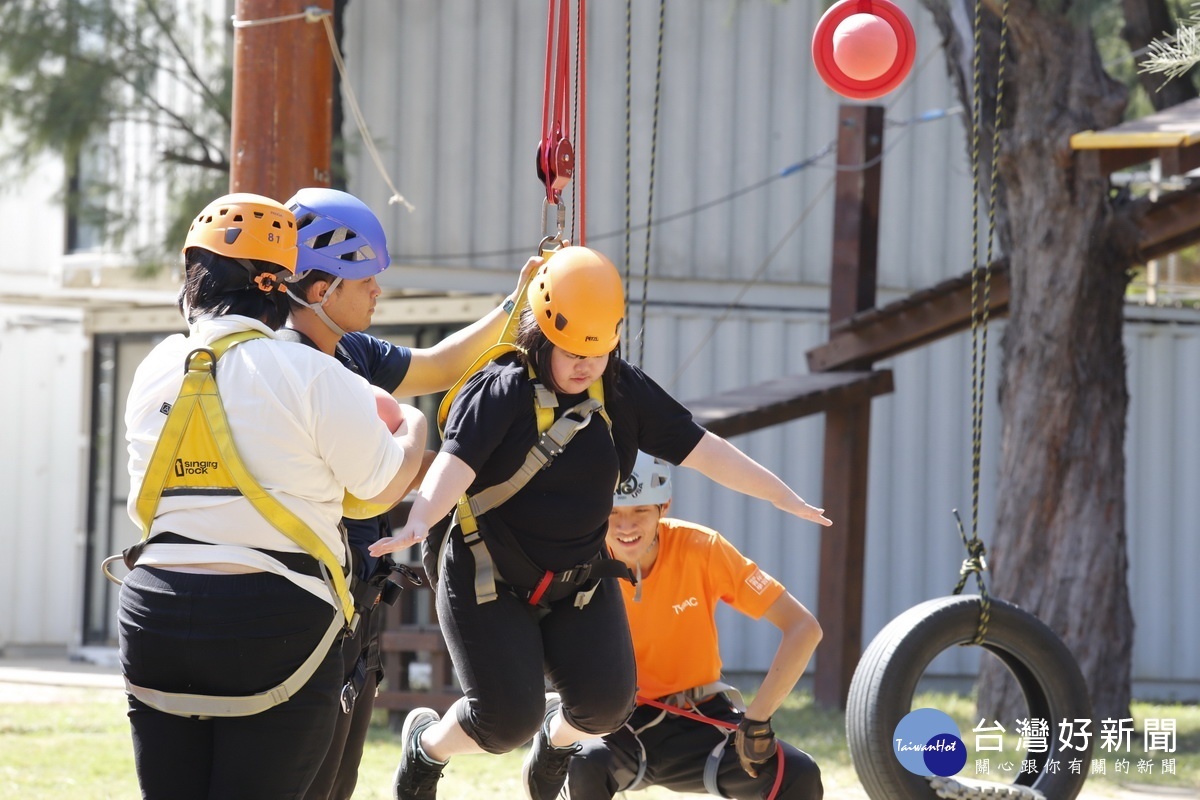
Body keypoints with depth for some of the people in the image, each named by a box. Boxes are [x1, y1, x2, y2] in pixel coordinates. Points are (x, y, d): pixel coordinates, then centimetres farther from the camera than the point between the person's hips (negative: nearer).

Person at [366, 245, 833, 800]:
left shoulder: (622, 390, -2)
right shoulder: (501, 390, -18)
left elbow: (702, 450, 2)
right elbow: (455, 464, -33)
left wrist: (784, 497, 2)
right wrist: (419, 522, -52)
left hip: (581, 581, 5)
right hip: (489, 582, -5)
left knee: (606, 705, -7)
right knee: (509, 718, -12)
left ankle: (557, 735, 30)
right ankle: (427, 744, 22)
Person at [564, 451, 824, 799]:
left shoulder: (702, 549, -16)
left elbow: (803, 627, -16)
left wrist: (756, 719, -22)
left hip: (702, 722, 1)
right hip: (620, 728, -1)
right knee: (584, 766, -35)